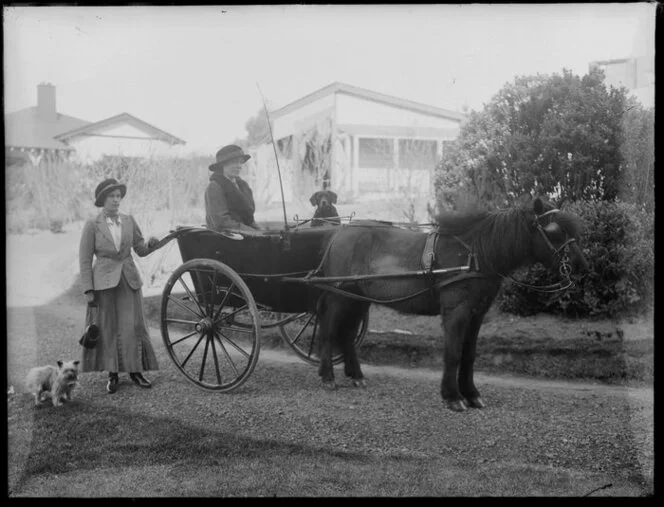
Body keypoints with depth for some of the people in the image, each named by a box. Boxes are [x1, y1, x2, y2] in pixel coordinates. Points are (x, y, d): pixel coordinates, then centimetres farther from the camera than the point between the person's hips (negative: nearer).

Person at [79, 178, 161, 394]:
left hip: (129, 281, 3)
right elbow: (85, 260, -3)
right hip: (104, 282, -2)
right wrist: (88, 290, -8)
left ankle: (135, 371, 11)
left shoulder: (129, 221, 4)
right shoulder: (92, 225, -4)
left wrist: (151, 244, -12)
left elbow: (141, 250, 11)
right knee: (108, 329, 3)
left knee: (133, 326, 1)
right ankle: (112, 374, 13)